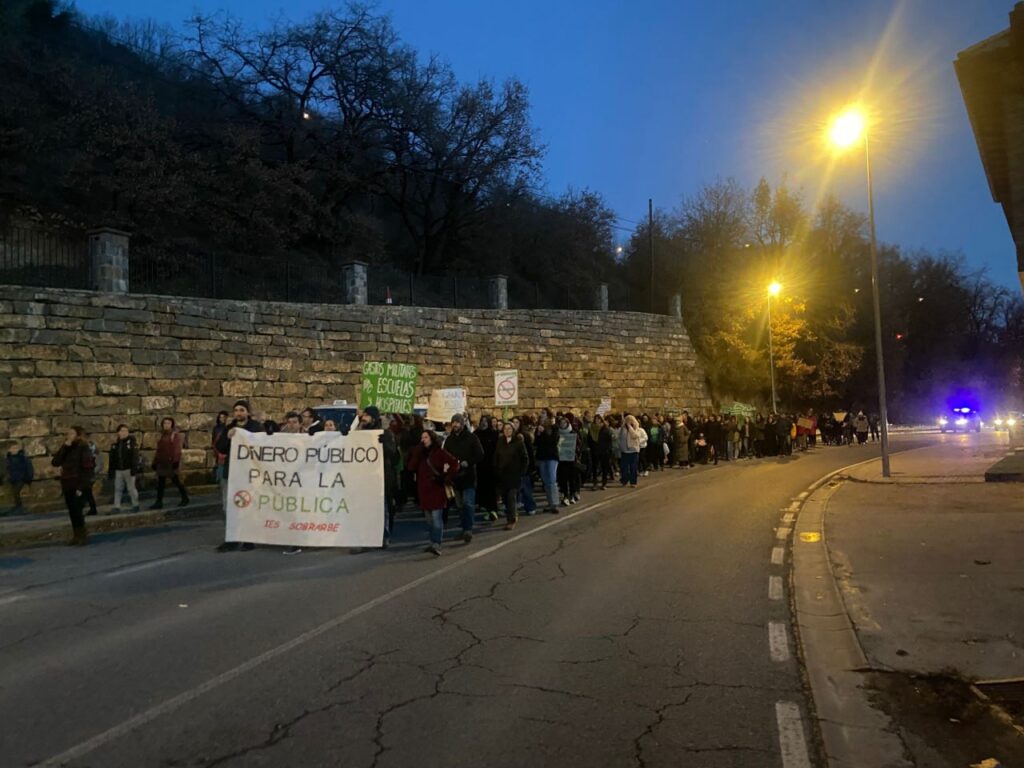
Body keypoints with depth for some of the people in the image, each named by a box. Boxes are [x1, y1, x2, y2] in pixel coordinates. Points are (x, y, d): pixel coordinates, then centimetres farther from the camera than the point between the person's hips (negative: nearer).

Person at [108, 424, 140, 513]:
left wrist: (134, 469, -19)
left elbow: (135, 456, -11)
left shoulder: (131, 442, -5)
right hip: (118, 470, 4)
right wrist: (110, 471, 8)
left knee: (131, 488, 2)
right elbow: (112, 458, 11)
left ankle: (135, 505, 13)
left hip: (128, 469, -4)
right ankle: (117, 507, 11)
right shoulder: (115, 443, 9)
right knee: (117, 489, 6)